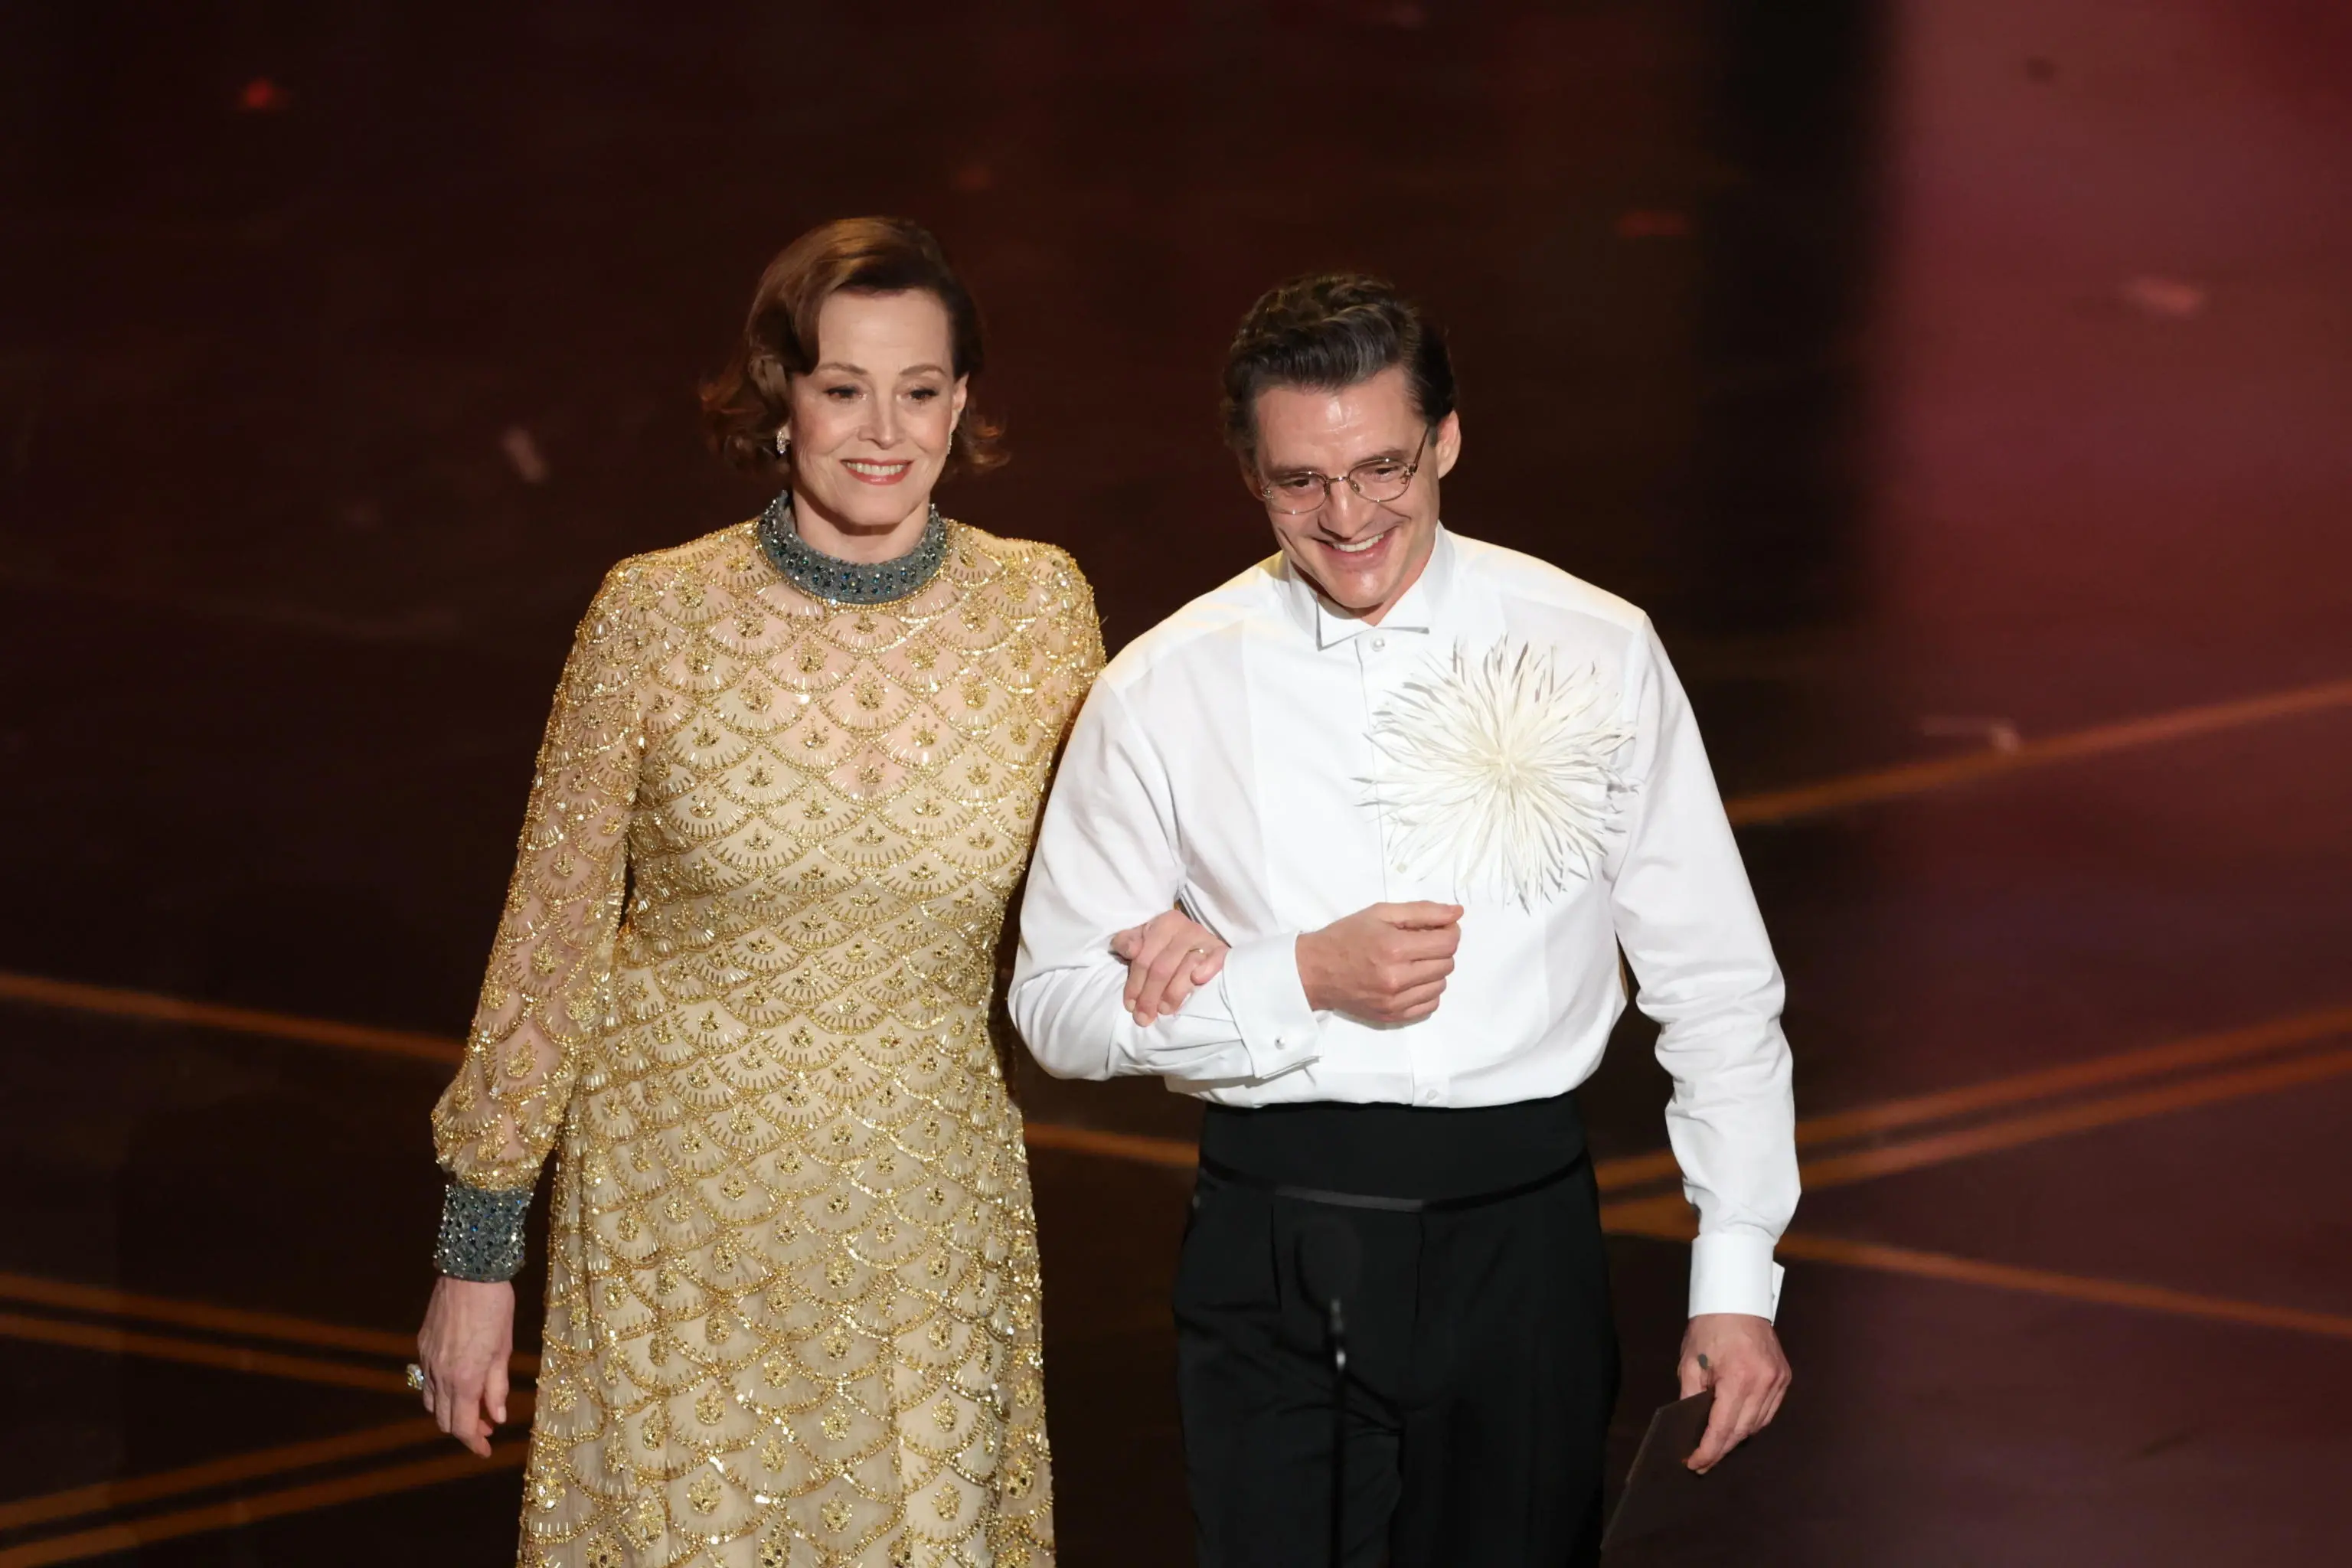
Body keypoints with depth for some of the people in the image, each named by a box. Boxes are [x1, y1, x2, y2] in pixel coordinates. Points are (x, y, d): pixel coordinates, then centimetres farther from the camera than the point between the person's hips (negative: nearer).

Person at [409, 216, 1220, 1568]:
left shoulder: (1042, 608, -3)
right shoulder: (659, 618, -10)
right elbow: (552, 939, -2)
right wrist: (479, 1250, -1)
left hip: (928, 1194, 2)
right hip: (682, 1195, -2)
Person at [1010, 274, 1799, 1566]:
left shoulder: (1593, 654, 0)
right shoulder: (1163, 694, -1)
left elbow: (1715, 986, 2)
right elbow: (1057, 1002, 1)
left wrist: (1736, 1279, 0)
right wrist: (1304, 981, -12)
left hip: (1523, 1231, 1)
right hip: (1274, 1252, 0)